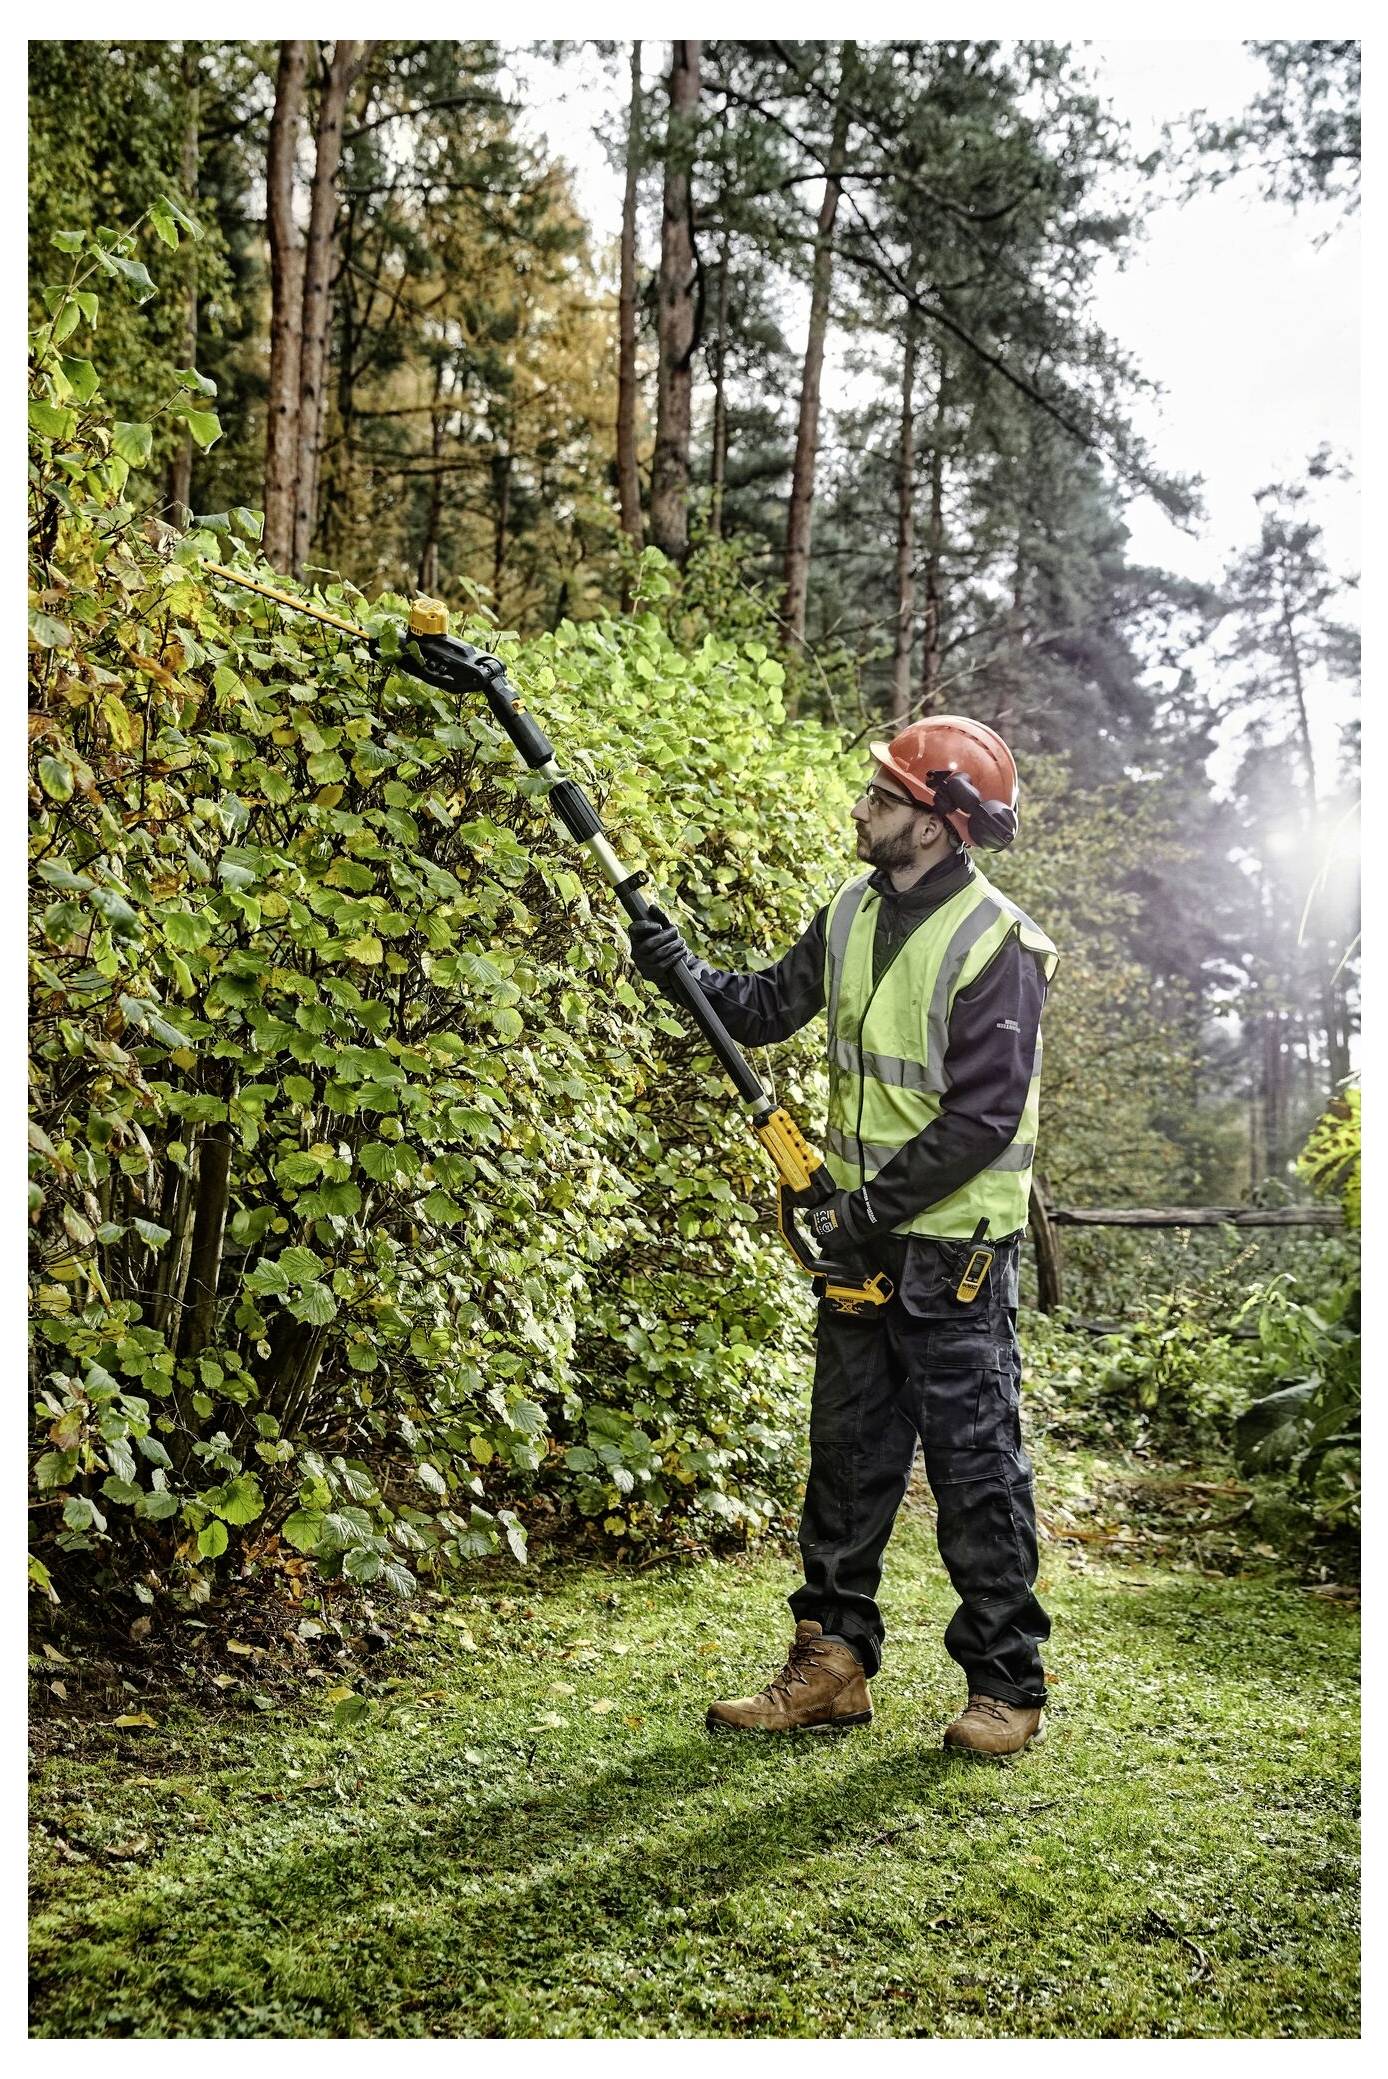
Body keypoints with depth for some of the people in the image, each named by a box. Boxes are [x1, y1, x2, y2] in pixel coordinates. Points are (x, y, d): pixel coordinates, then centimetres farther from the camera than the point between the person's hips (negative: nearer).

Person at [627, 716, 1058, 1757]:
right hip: (862, 1239, 8)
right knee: (848, 1455, 12)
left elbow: (984, 1118, -20)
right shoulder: (851, 914, 7)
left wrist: (875, 1204, -20)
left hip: (957, 1249, -7)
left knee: (976, 1465, 0)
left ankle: (1006, 1687, 12)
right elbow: (769, 1007, 14)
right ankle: (832, 1664, 23)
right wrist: (687, 972, -3)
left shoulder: (996, 946, -17)